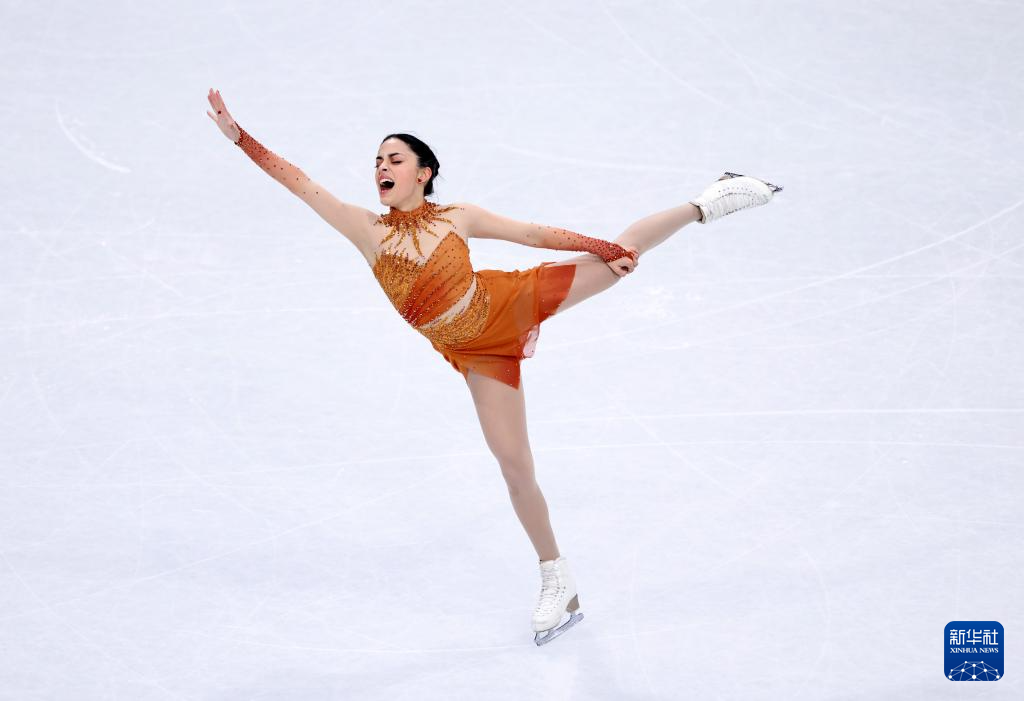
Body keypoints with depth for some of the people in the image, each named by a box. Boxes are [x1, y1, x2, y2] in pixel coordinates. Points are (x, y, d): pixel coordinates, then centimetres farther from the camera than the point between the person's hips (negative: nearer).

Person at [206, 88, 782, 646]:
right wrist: (237, 134, -14)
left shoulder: (459, 217, -8)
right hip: (479, 356, 1)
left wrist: (604, 246, -7)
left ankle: (706, 205, 22)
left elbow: (537, 233, -2)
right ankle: (559, 585, 13)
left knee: (619, 255, -3)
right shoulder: (368, 230, -8)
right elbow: (298, 182, -10)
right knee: (514, 463, 1)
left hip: (508, 305, -1)